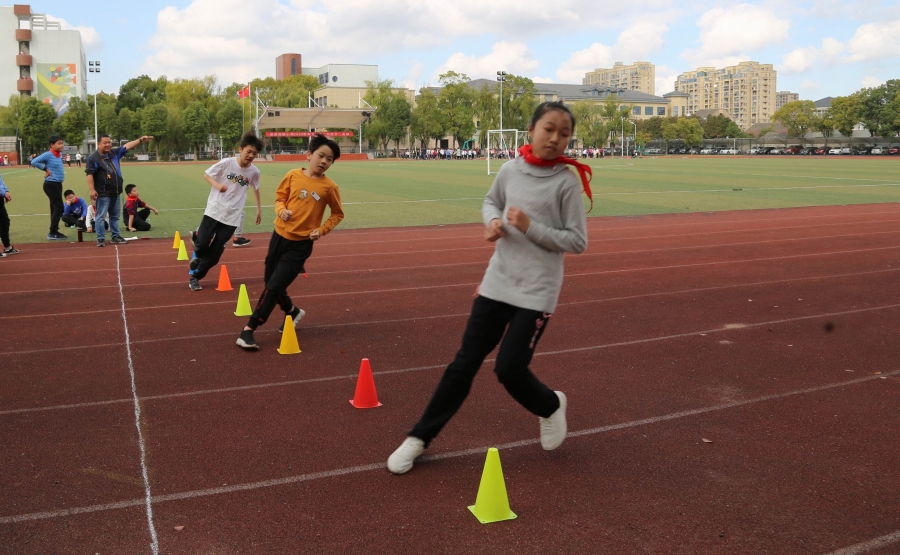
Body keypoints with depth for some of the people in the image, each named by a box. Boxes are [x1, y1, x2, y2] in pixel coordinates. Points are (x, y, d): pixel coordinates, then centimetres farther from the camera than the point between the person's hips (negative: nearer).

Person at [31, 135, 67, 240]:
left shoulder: (60, 154, 8)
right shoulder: (48, 155, -15)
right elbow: (34, 162, -21)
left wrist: (49, 170, 6)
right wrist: (46, 169, -13)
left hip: (58, 184, 8)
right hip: (51, 185, -8)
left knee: (55, 208, 13)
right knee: (59, 208, -9)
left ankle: (54, 232, 21)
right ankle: (52, 234, -4)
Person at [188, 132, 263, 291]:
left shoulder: (254, 172, -3)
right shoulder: (226, 163, -11)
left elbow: (255, 188, 17)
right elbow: (206, 174, 0)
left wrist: (259, 209, 22)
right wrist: (217, 185, -19)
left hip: (232, 217, 2)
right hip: (214, 210, -2)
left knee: (215, 253, 0)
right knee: (203, 244, -9)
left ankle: (195, 277, 18)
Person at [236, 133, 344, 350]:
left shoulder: (329, 187, -10)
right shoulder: (293, 175, -4)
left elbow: (338, 214, 3)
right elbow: (280, 196, 9)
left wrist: (322, 230, -10)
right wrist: (281, 210, -12)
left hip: (301, 244, -3)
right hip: (280, 236, 4)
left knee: (274, 287, -8)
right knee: (271, 283, 13)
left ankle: (248, 329, 1)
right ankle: (292, 311, 40)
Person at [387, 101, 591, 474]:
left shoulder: (567, 182, -9)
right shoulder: (510, 170, 1)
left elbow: (578, 242, -7)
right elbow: (491, 202, 20)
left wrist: (530, 227, -17)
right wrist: (493, 221, -3)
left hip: (536, 291, -3)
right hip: (497, 282, 4)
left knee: (509, 369, -5)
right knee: (465, 363, 6)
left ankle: (550, 407, 29)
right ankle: (420, 437, 18)